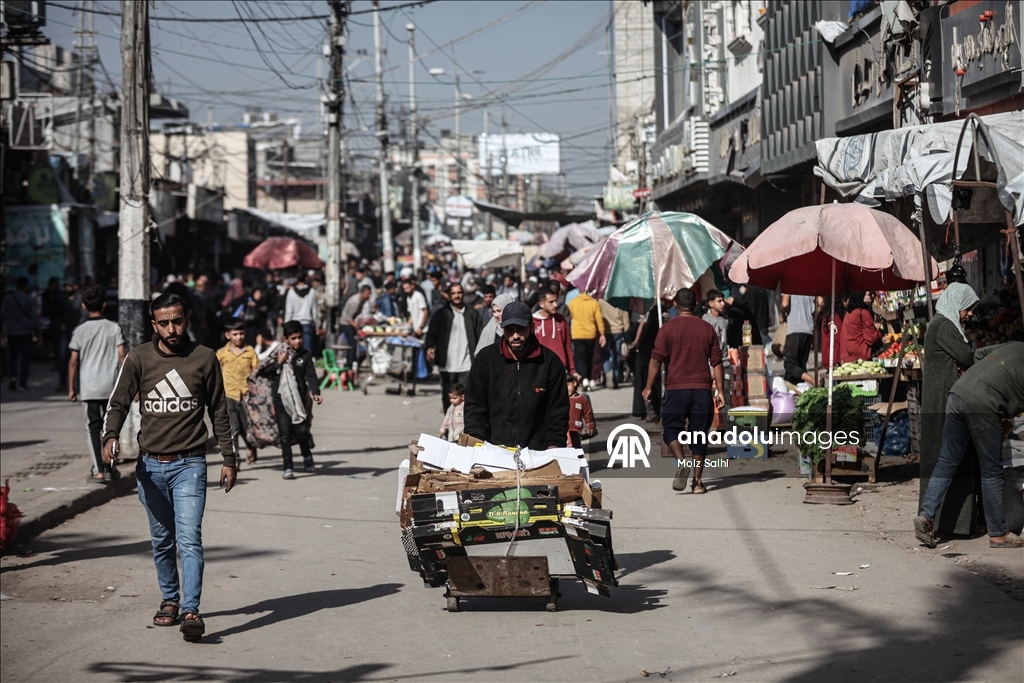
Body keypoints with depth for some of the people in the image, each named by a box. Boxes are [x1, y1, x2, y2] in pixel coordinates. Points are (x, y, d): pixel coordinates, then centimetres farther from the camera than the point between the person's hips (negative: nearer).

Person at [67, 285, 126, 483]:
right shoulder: (114, 328, -1)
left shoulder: (80, 331, -3)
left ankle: (98, 470, -6)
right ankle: (109, 468, 19)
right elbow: (123, 356, -5)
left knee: (94, 426, 2)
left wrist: (71, 388, 2)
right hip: (111, 385, 1)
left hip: (89, 387, -1)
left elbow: (73, 361, -4)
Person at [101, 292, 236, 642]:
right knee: (162, 541, 13)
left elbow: (219, 412, 7)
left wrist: (229, 459, 6)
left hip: (190, 464, -2)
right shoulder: (139, 358, 1)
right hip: (151, 465, 2)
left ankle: (190, 611, -17)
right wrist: (111, 435, -22)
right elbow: (119, 402, -2)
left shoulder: (204, 358, 0)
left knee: (190, 538, -12)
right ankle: (170, 600, 28)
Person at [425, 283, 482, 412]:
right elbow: (432, 333, 2)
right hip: (447, 365, 1)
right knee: (448, 397, 7)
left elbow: (480, 335, 8)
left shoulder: (472, 314, 7)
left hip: (467, 364, -1)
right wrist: (430, 347, -17)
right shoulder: (441, 314, 6)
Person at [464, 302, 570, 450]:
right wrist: (476, 443, -12)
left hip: (537, 451, 0)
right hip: (493, 449, 0)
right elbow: (475, 405, 2)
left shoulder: (550, 361, 0)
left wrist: (554, 445, -10)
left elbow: (558, 410, 2)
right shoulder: (486, 358, 1)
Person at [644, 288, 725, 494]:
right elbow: (716, 362, 6)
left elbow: (656, 360, -5)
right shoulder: (707, 329, 7)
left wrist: (649, 387, 3)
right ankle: (698, 481, 7)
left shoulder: (668, 328, -2)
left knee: (671, 428, 8)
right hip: (702, 389, 3)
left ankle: (681, 462, -19)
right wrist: (720, 391, 10)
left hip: (676, 388, -3)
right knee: (699, 434, 8)